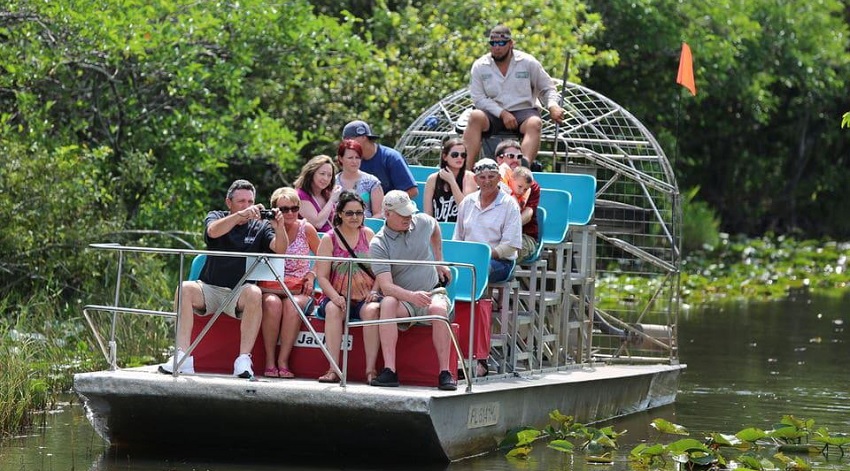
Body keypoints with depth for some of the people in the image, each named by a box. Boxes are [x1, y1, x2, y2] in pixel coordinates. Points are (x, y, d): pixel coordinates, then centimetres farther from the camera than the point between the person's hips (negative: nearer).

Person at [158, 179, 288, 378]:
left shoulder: (260, 227, 10)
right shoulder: (216, 217, 9)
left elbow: (280, 249, -7)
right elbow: (213, 231, -16)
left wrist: (279, 228, -28)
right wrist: (241, 215, -30)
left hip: (239, 292, 0)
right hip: (209, 289, 0)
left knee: (255, 293, -33)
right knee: (184, 289, -28)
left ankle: (244, 359, -35)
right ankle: (182, 357, -33)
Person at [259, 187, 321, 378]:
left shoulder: (306, 229, 7)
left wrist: (312, 275, -2)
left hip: (299, 290, 0)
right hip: (270, 288, 0)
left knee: (292, 304, -35)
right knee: (273, 303, -35)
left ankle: (283, 361, -32)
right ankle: (269, 361, -31)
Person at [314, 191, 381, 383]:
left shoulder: (368, 235, 11)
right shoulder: (329, 239, 6)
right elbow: (322, 276, 0)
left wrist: (374, 291, -12)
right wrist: (334, 296, -18)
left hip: (366, 298, 0)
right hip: (338, 297, 0)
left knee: (372, 310, -33)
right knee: (333, 309, -33)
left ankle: (370, 369, -33)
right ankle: (333, 369, -37)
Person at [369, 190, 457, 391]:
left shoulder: (423, 222, 2)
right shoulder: (378, 244, -10)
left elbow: (435, 228, 30)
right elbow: (386, 286, -22)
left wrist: (439, 262, 31)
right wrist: (411, 296, -40)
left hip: (433, 293, 2)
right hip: (402, 300, -2)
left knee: (438, 308, -34)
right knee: (388, 303, -36)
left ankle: (445, 373, -33)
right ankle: (389, 371, -42)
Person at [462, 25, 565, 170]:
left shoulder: (528, 62, 6)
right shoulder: (480, 66, 6)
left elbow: (547, 88, 13)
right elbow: (478, 98, -1)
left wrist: (552, 105, -10)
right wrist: (502, 113, -14)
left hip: (523, 110, 0)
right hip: (493, 114, 0)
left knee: (535, 123, -35)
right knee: (475, 116, -33)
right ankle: (466, 168, -43)